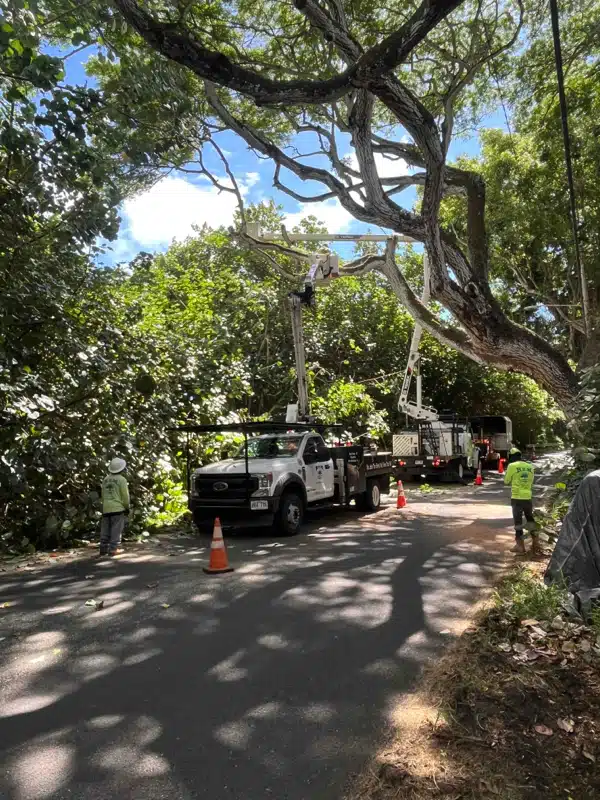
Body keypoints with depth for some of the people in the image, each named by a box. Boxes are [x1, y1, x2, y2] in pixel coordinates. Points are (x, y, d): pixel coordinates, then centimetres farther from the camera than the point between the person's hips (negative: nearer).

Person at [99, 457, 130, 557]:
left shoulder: (106, 479, 11)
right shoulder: (121, 479, -8)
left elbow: (103, 495, 12)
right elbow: (125, 495, -9)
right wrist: (127, 507, 2)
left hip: (106, 507, 6)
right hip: (118, 507, -6)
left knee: (105, 529, 9)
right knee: (117, 528, -3)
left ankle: (103, 548, 9)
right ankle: (113, 549, -6)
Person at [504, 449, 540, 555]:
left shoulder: (512, 466, -8)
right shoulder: (530, 466, 7)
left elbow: (506, 481, 0)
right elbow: (531, 482, 16)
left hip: (516, 498, -4)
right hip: (528, 497, 4)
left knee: (518, 521, 3)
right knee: (530, 519, 17)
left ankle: (520, 546, 8)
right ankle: (535, 543, 21)